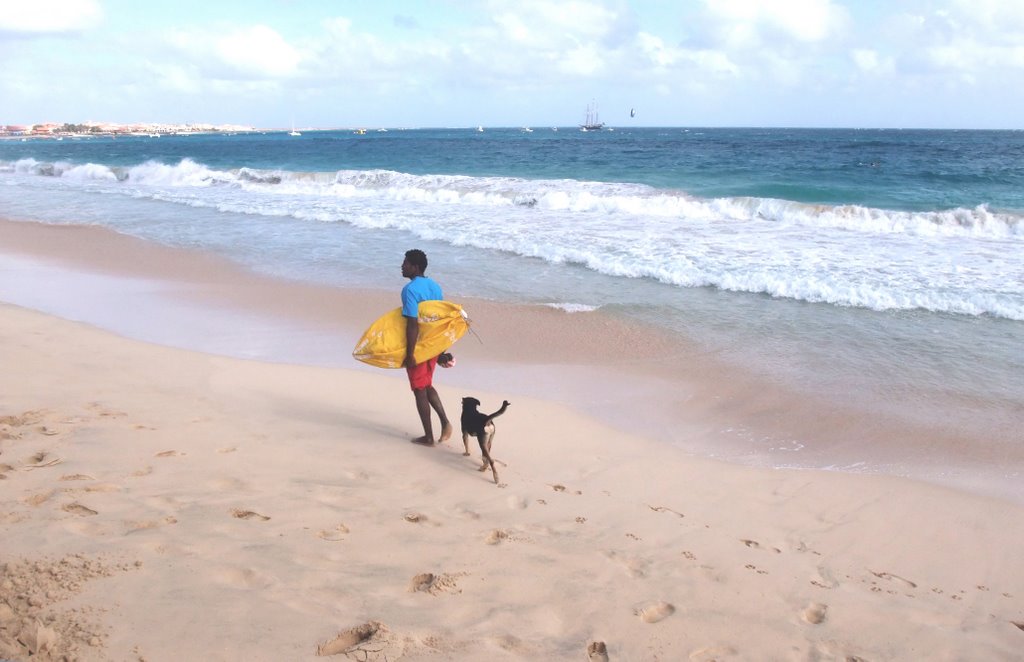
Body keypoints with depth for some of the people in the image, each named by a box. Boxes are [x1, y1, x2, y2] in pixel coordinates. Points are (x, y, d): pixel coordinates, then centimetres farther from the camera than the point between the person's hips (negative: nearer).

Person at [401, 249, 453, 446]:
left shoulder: (410, 290, -19)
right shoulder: (435, 286, 6)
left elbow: (412, 324, -25)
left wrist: (409, 354, -22)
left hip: (419, 347, -8)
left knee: (420, 391, 5)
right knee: (427, 385, 23)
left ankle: (428, 437, 12)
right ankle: (445, 422, 11)